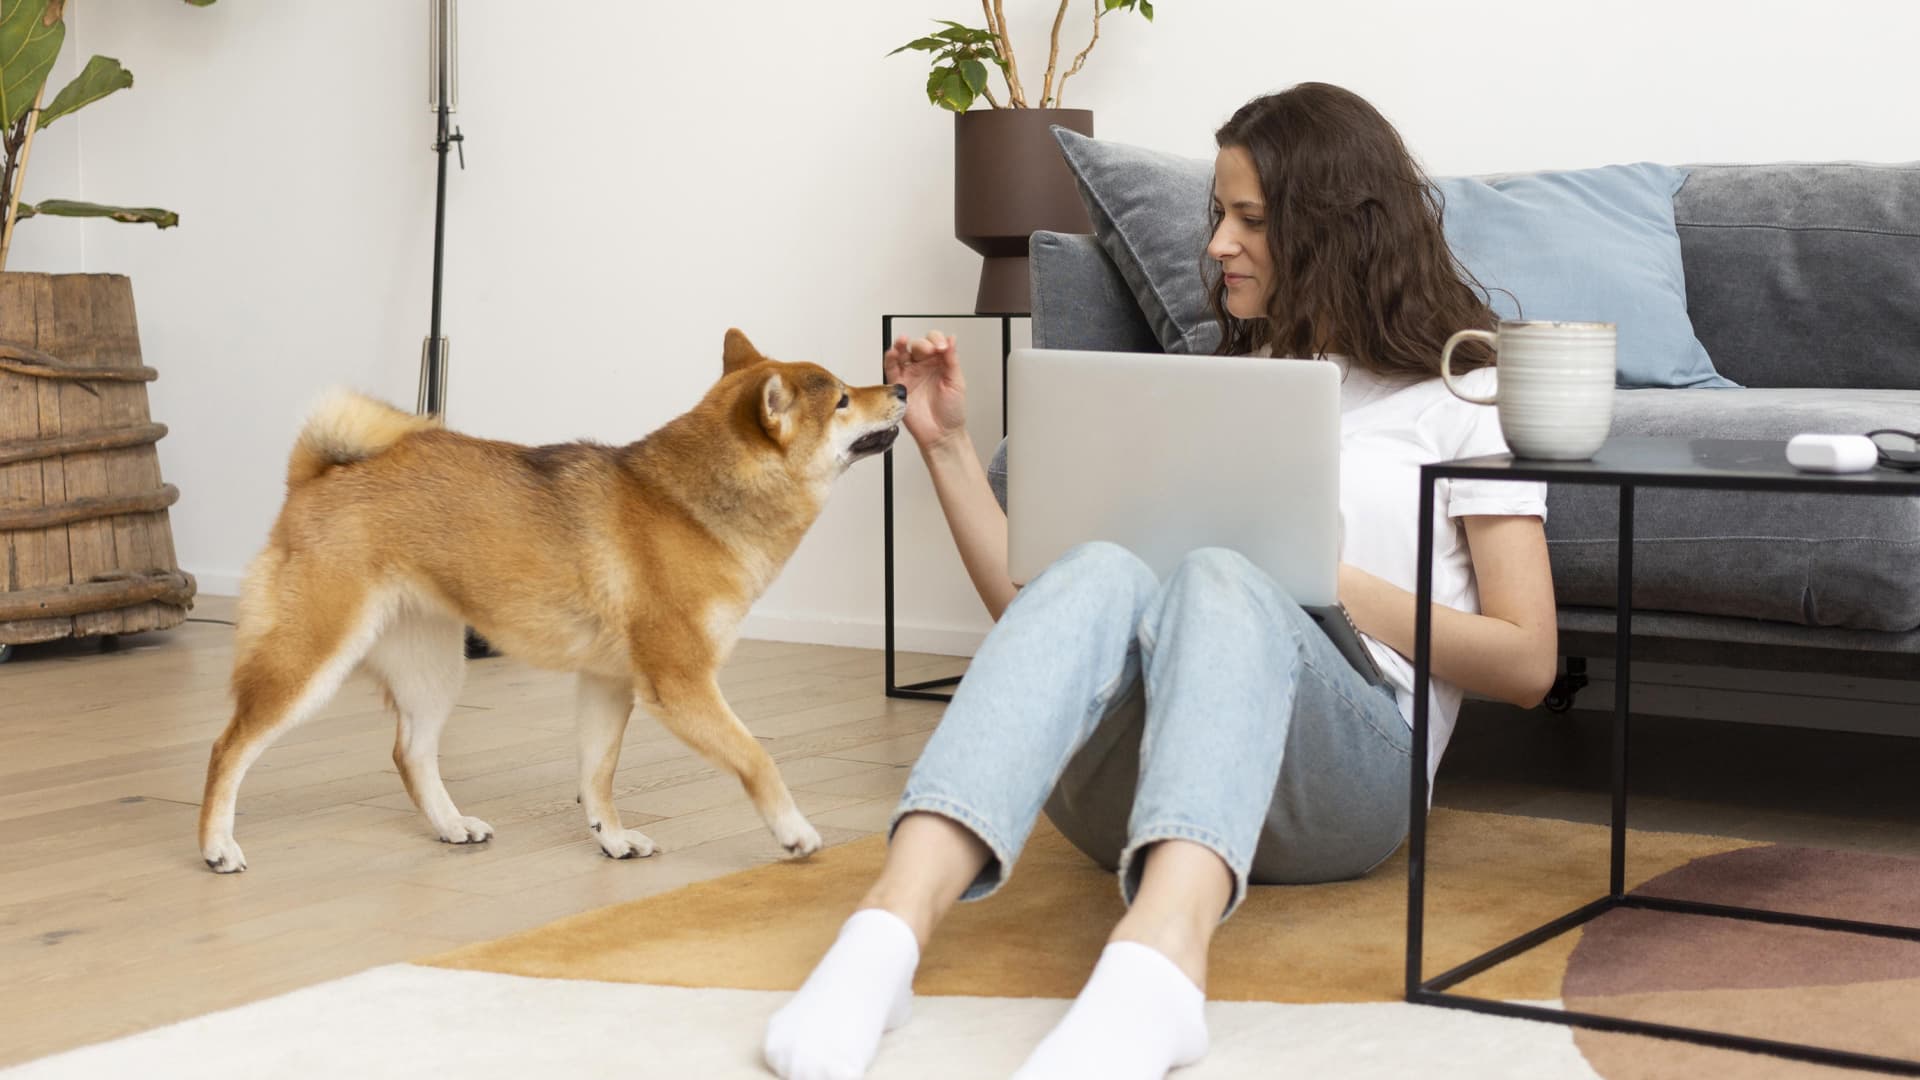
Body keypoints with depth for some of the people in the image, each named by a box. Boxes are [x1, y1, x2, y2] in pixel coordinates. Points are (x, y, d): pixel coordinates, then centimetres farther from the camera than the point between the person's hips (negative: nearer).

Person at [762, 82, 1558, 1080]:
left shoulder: (1464, 395, 16)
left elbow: (1528, 665, 7)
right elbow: (1033, 608, 21)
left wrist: (1340, 586, -4)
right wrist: (946, 445, 11)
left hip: (1341, 766, -3)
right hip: (1123, 776, 3)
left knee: (1219, 585, -36)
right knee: (1100, 575, -31)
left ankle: (1157, 960, -65)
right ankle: (892, 926, -55)